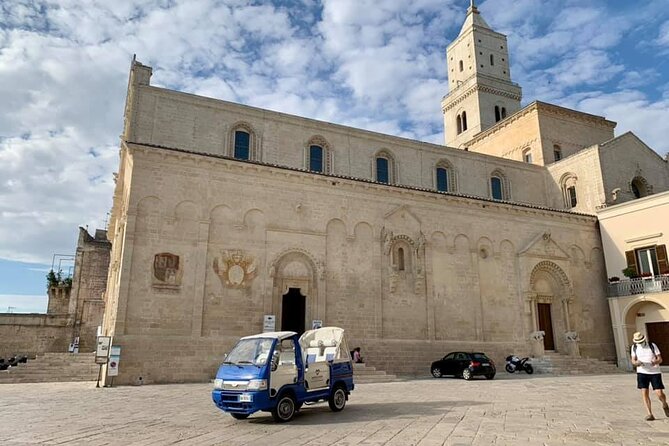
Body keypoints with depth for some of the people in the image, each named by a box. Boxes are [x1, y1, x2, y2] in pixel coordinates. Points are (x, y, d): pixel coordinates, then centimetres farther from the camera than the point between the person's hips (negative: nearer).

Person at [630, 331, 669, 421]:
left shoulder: (652, 346, -6)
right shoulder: (634, 347, 2)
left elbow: (660, 359, -7)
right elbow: (633, 361, 5)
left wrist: (656, 362, -30)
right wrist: (636, 362, -19)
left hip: (655, 372, -2)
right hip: (642, 372, 2)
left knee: (659, 393, -5)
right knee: (644, 393, -7)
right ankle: (650, 414, -2)